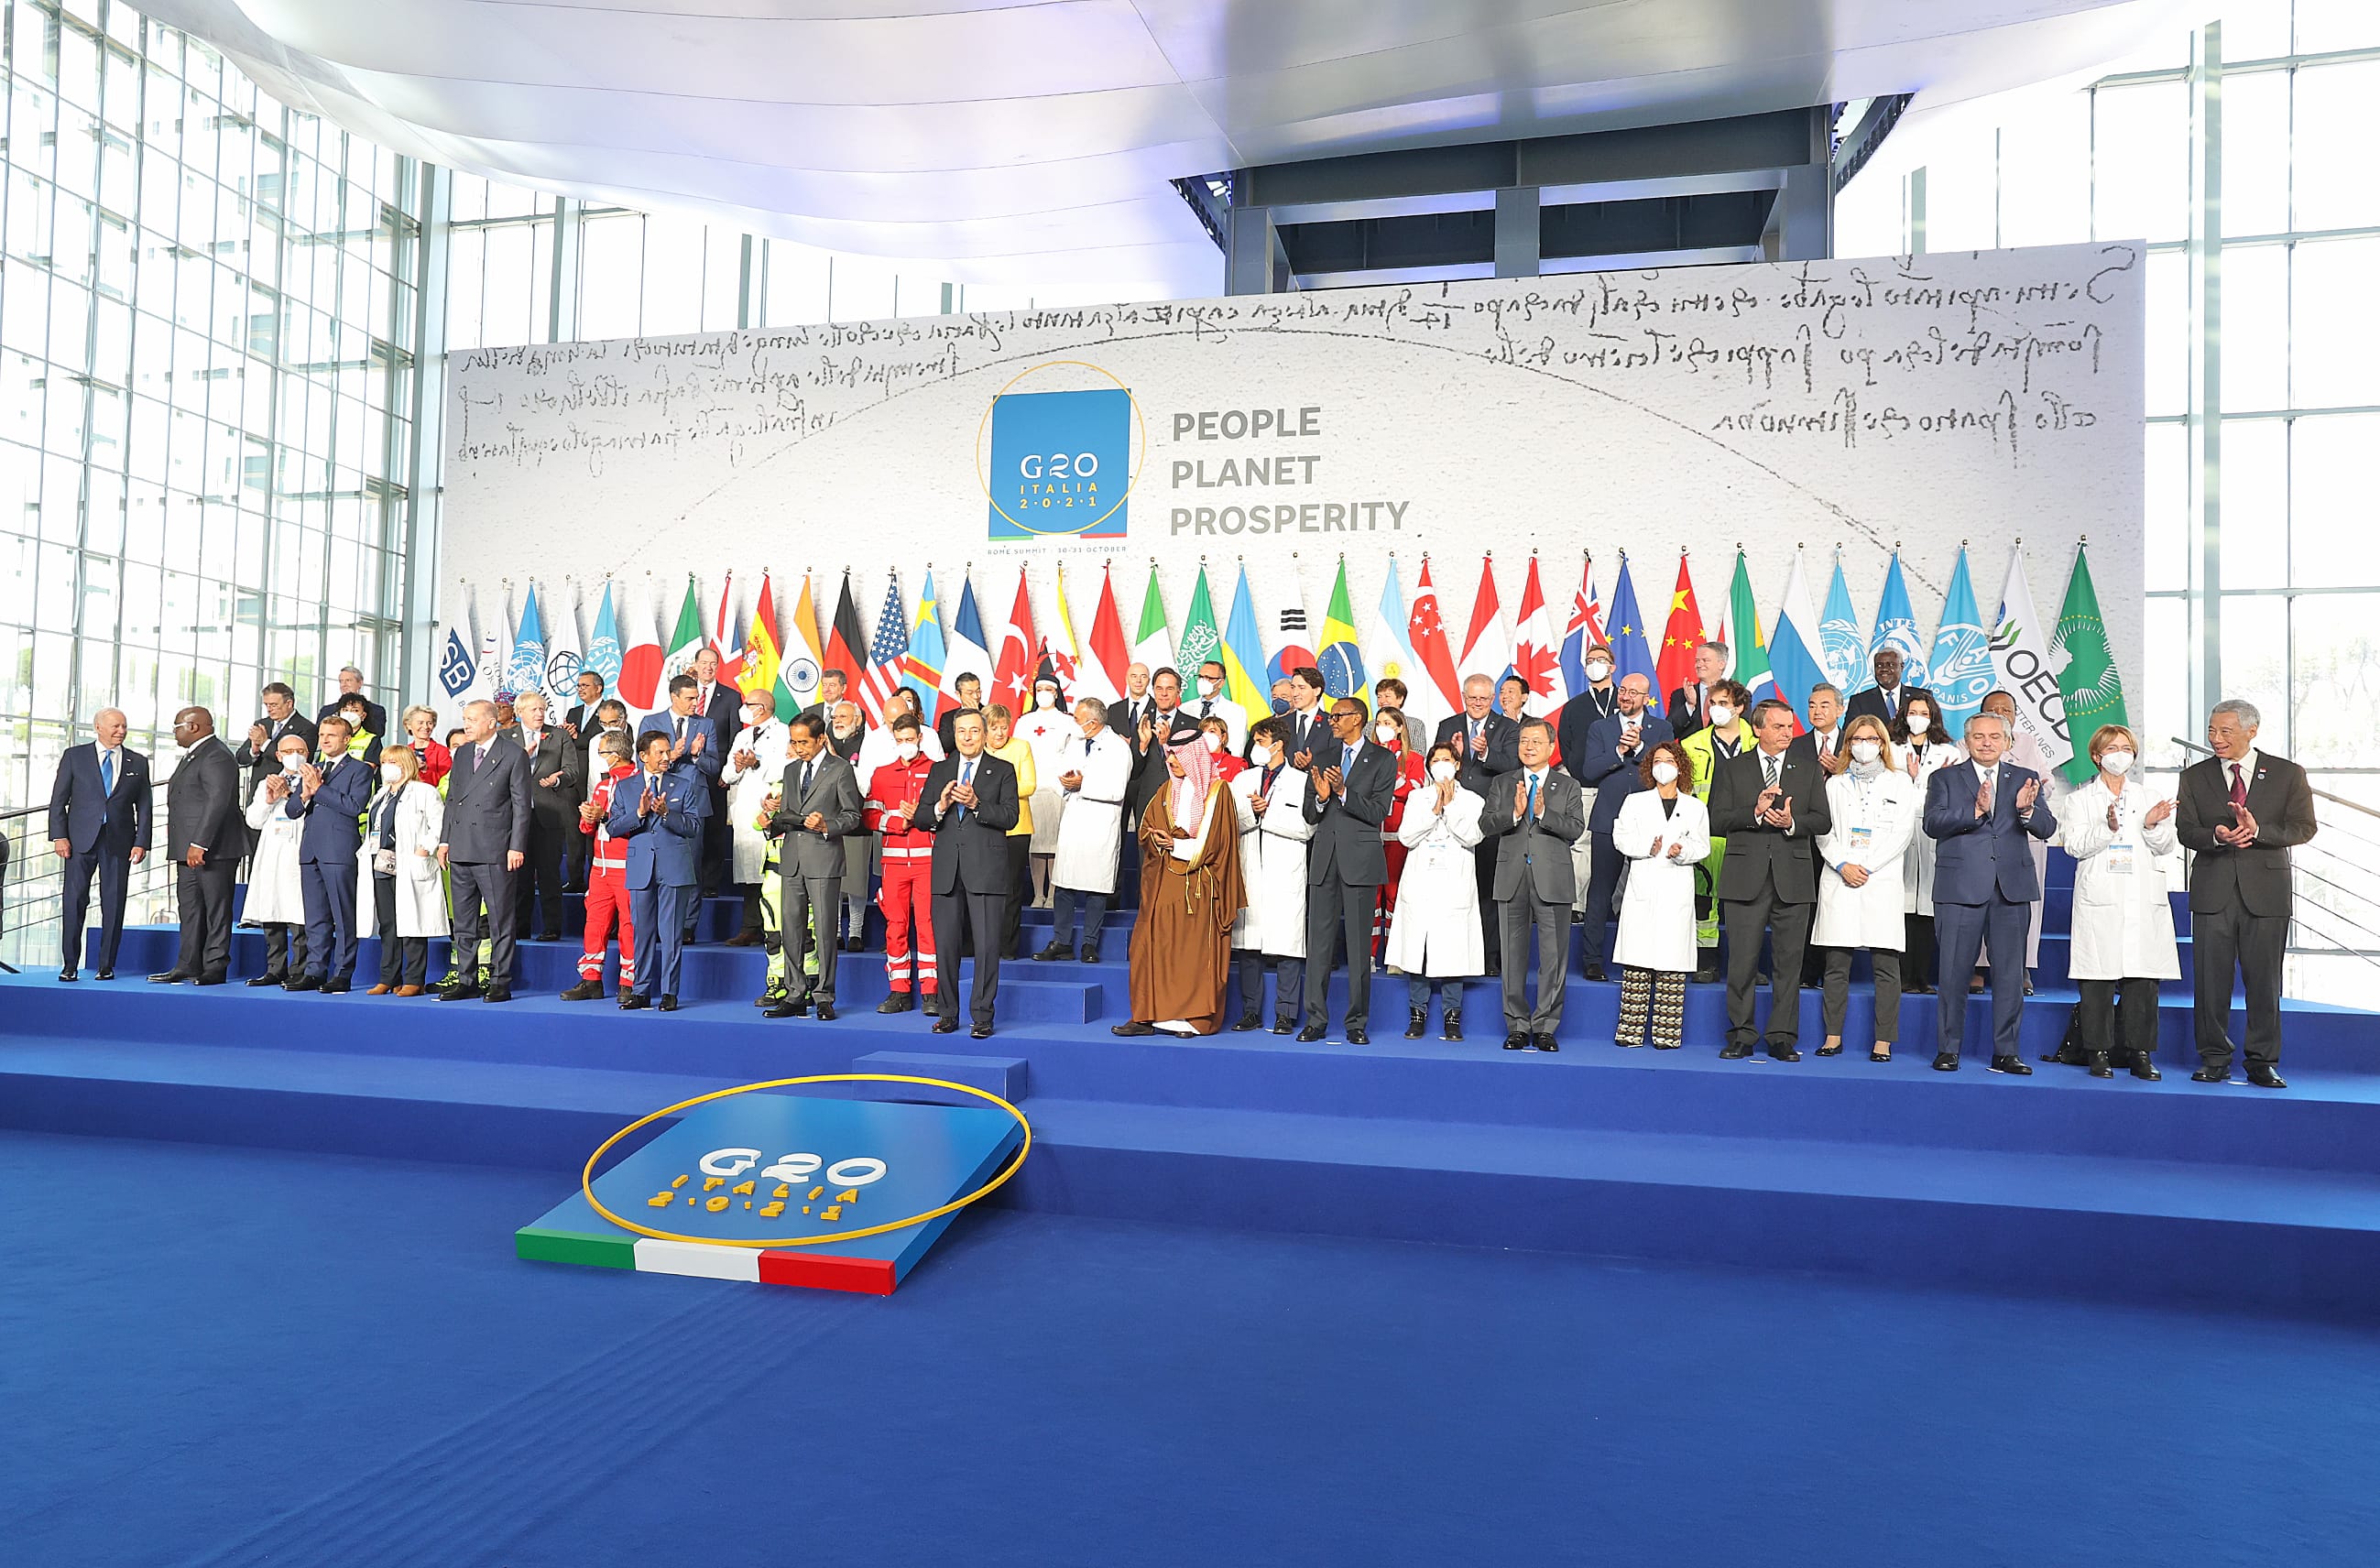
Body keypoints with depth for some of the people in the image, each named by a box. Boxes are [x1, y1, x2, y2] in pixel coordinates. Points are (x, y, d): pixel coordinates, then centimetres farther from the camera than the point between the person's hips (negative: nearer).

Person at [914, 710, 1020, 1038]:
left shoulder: (1002, 771, 7)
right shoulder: (940, 771, 16)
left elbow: (1010, 816, -4)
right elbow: (920, 818, 11)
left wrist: (976, 804, -17)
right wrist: (940, 806, -9)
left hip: (986, 869, -3)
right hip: (947, 870, 3)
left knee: (987, 946, -4)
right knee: (945, 945, 6)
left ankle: (982, 1016, 4)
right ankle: (947, 1013, 17)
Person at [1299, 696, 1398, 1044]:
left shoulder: (1382, 760, 2)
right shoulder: (1321, 758, 15)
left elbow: (1378, 813, -7)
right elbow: (1309, 815, 10)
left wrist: (1343, 792, -19)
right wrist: (1320, 797, -11)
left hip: (1360, 858, -3)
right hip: (1324, 857, 4)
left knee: (1359, 943, 0)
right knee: (1318, 940, 4)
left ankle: (1357, 1022, 7)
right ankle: (1316, 1019, 10)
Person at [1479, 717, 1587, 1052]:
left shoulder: (1568, 786, 8)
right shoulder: (1502, 783, 11)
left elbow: (1576, 828, -6)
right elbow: (1485, 825, -1)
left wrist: (1543, 813, -19)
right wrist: (1514, 813, -17)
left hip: (1552, 881, -1)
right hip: (1512, 879, 1)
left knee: (1554, 957, 0)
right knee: (1513, 955, 6)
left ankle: (1545, 1027, 9)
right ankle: (1517, 1027, 15)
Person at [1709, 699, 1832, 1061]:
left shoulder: (1809, 771, 13)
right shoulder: (1732, 769, 8)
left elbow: (1823, 821, 6)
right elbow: (1716, 820, -1)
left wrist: (1792, 822, -12)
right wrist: (1755, 812, -14)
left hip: (1793, 878, 2)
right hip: (1745, 877, -1)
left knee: (1789, 960, 3)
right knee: (1742, 960, -1)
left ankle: (1782, 1037, 11)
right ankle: (1741, 1035, 9)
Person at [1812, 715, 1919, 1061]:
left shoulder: (1900, 782, 10)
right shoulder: (1835, 784, 16)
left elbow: (1902, 833, 1)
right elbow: (1824, 832, 9)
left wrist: (1866, 867, -8)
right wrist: (1843, 865, -8)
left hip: (1881, 881, -2)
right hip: (1838, 881, 2)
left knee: (1886, 966, -3)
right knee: (1836, 965, 1)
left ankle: (1883, 1042, 1)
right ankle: (1833, 1036, 6)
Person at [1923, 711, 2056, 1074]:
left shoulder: (2025, 779, 13)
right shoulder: (1945, 779, 8)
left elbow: (2047, 828, 3)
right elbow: (1932, 823, -7)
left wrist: (2027, 810, -18)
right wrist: (1975, 811, -21)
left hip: (2012, 888, 2)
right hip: (1960, 888, -2)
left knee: (2010, 972, 4)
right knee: (1955, 971, 1)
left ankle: (2005, 1053, 13)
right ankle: (1948, 1049, 10)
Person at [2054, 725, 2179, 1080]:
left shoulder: (2148, 795, 18)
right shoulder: (2079, 800, 9)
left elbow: (2168, 846, 11)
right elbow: (2075, 845, -4)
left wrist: (2153, 825, -9)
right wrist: (2107, 828, -20)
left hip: (2144, 897, 3)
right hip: (2101, 898, -2)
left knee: (2143, 977, 0)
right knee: (2098, 977, -4)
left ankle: (2140, 1053, 8)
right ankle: (2099, 1052, 3)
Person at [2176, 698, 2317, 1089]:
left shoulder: (2288, 774, 5)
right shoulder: (2195, 777, 9)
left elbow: (2303, 828, -1)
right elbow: (2185, 830, 2)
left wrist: (2257, 830, -18)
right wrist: (2216, 836, -19)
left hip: (2266, 890, -1)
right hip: (2213, 891, 1)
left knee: (2264, 980, 3)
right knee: (2210, 979, 2)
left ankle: (2263, 1063, 13)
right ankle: (2214, 1059, 11)